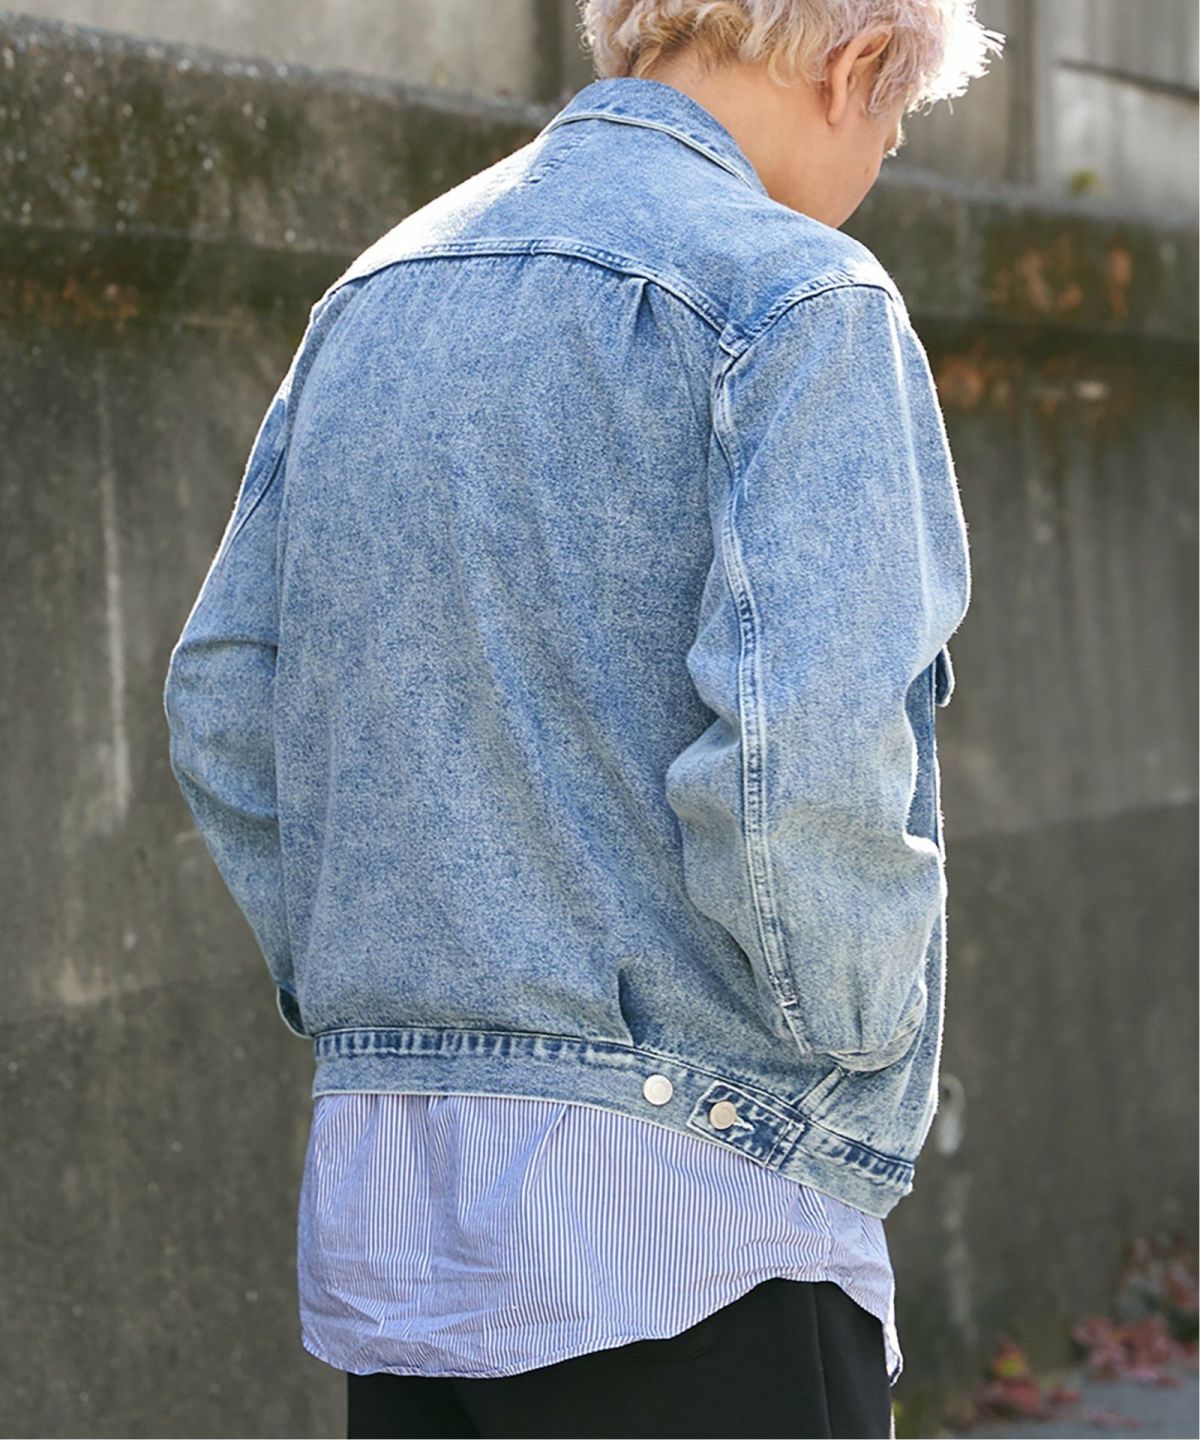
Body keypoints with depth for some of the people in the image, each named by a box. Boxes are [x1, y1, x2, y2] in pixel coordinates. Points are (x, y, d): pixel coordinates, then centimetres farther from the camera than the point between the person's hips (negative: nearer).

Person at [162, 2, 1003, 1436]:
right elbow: (800, 761, -21)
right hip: (680, 1213, -7)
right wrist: (855, 1043, -5)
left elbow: (222, 713, 16)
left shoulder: (370, 297, 14)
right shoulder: (797, 299, -9)